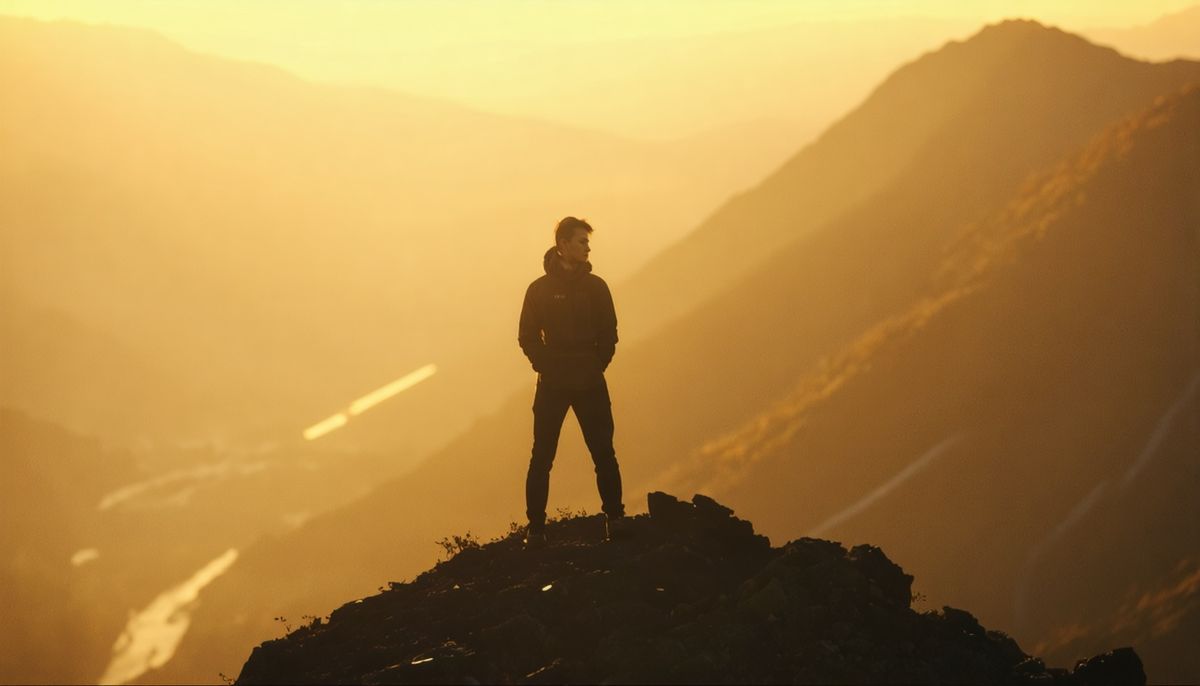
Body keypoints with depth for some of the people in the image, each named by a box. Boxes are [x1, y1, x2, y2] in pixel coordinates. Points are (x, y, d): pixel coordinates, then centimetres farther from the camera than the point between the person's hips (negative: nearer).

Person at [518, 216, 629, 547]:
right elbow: (528, 338, 3)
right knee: (542, 457, -2)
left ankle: (615, 517, 5)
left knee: (604, 454, -3)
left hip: (591, 383, 1)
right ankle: (535, 527, 1)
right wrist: (547, 366, -7)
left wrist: (597, 367, -2)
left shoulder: (596, 287, 7)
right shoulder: (540, 289, 1)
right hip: (552, 384, -1)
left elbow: (608, 335, 9)